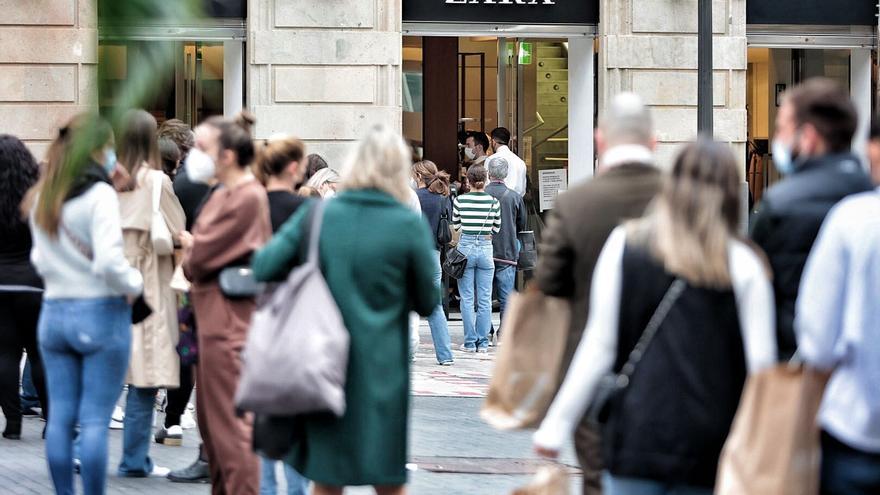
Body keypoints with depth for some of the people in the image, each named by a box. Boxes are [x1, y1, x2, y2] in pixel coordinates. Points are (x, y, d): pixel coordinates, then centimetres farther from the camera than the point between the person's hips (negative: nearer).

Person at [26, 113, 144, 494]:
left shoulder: (41, 198, 8)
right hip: (101, 313, -6)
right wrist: (134, 284, -4)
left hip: (54, 312, 6)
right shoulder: (99, 194, -13)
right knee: (95, 419, -3)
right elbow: (109, 261, -21)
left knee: (60, 416, 9)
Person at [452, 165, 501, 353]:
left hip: (465, 247, -1)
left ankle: (470, 342, 4)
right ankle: (483, 342, 8)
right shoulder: (493, 202, -2)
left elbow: (455, 226, 6)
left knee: (467, 299, 4)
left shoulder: (460, 201, -5)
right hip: (485, 248, 1)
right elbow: (496, 229, 7)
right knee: (485, 300, 6)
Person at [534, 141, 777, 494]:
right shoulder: (744, 265, -1)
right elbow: (761, 363, -3)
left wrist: (556, 425, 6)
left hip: (637, 435, 0)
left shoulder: (624, 245, 1)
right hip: (710, 448, 0)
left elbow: (599, 346, -1)